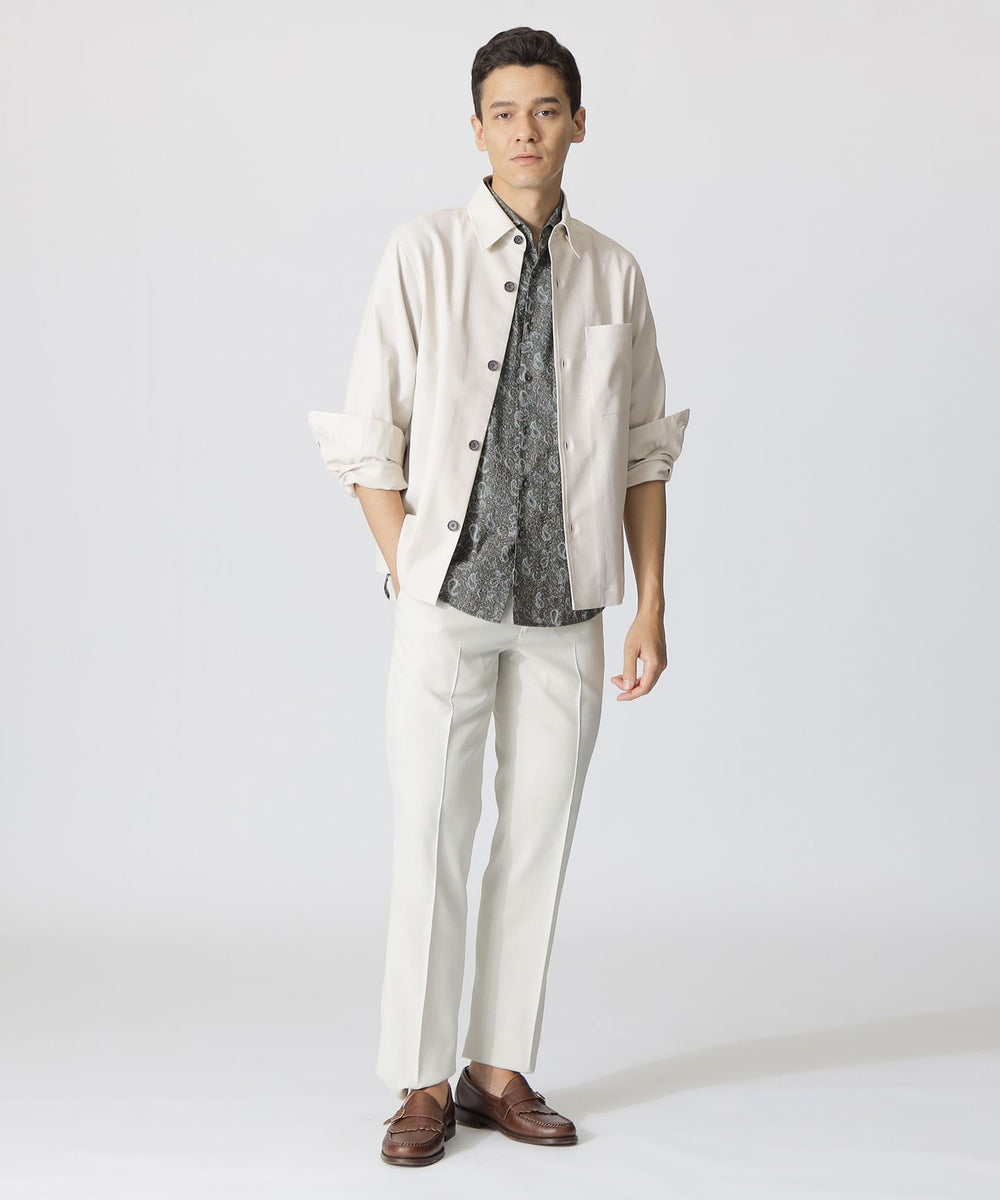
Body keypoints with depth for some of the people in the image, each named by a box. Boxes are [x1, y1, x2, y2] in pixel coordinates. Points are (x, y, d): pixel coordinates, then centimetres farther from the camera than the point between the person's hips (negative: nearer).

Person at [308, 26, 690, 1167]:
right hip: (446, 595, -2)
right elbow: (367, 439, -1)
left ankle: (499, 1071, 19)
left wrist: (651, 605, 5)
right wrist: (411, 580, -5)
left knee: (537, 842, 7)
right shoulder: (423, 254, -2)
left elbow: (645, 451, 10)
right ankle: (422, 1084, 11)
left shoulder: (612, 275, 6)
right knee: (430, 841, -1)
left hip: (567, 605, 3)